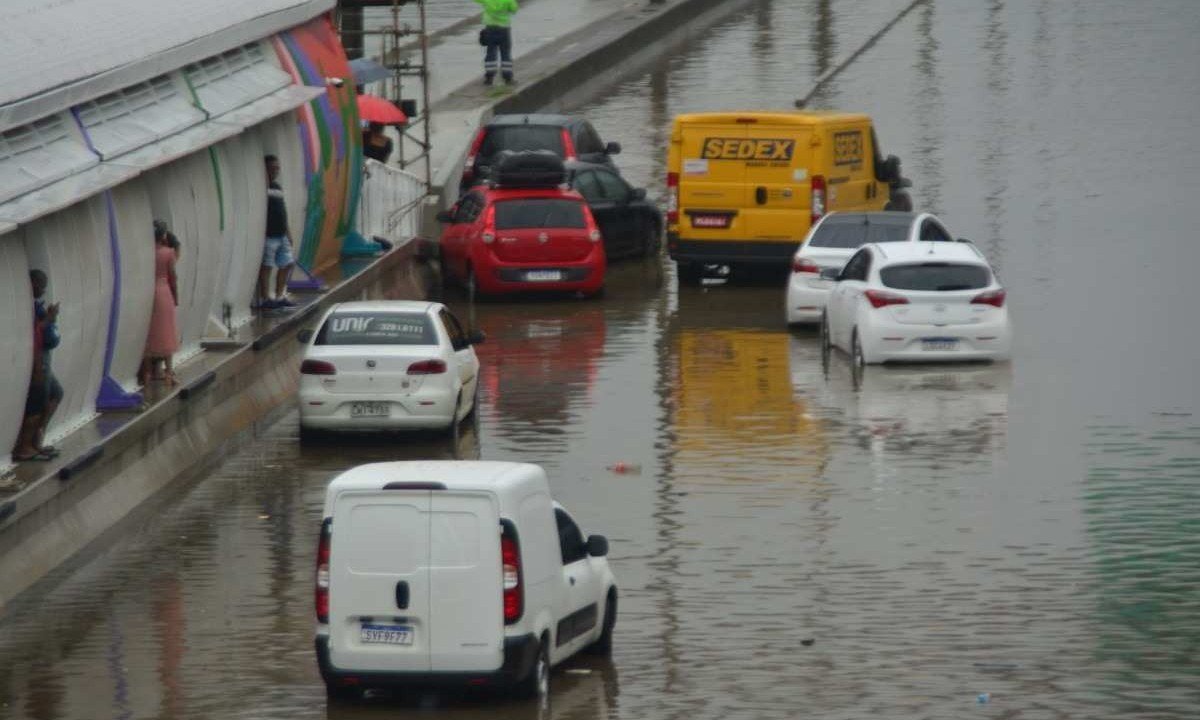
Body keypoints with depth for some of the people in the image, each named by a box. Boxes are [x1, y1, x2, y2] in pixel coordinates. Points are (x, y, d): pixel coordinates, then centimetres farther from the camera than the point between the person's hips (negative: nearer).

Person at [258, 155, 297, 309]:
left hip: (281, 234, 9)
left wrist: (288, 232, 23)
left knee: (286, 264, 12)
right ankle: (264, 298, 1)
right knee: (266, 267, -4)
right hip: (268, 235, -9)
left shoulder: (277, 187, 18)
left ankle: (280, 296, 22)